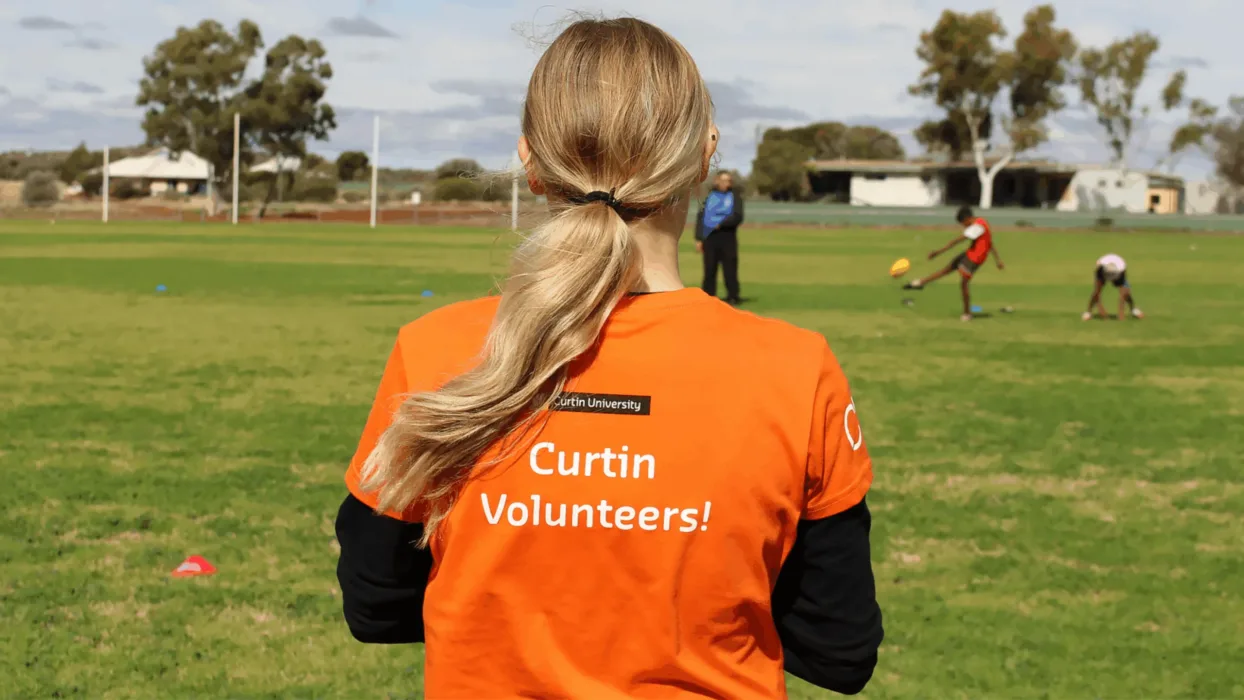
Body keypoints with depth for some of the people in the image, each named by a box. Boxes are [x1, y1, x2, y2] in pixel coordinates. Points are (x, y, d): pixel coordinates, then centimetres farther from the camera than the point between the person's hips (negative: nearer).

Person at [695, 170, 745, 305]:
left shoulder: (735, 198, 10)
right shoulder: (708, 197, 14)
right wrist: (699, 238, 1)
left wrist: (721, 224, -15)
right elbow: (700, 218, 10)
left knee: (730, 268, -4)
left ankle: (733, 296, 0)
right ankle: (708, 296, 9)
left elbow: (737, 217, -4)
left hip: (727, 236, -1)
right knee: (709, 269, 3)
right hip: (709, 237, 2)